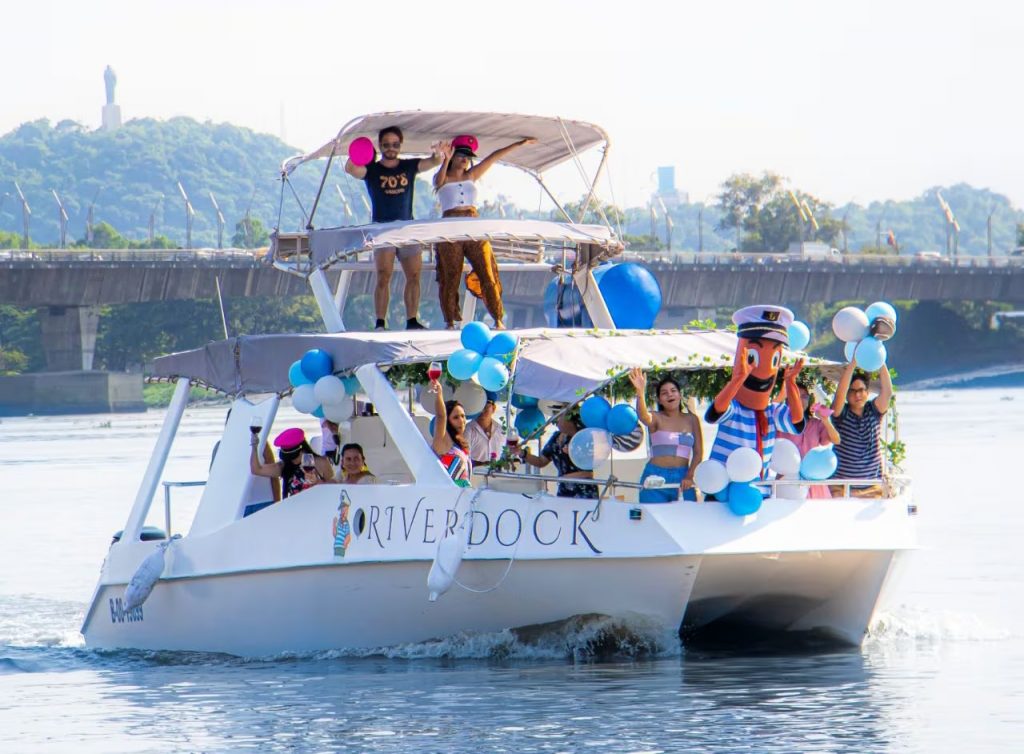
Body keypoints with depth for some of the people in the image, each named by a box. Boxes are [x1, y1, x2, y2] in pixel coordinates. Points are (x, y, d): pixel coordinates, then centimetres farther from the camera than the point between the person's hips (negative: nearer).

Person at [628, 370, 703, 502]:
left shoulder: (691, 420, 10)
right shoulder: (656, 419, 2)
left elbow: (698, 452, 8)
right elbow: (643, 416, -22)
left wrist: (689, 477, -6)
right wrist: (640, 392, -40)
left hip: (682, 478, 2)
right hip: (656, 476, -2)